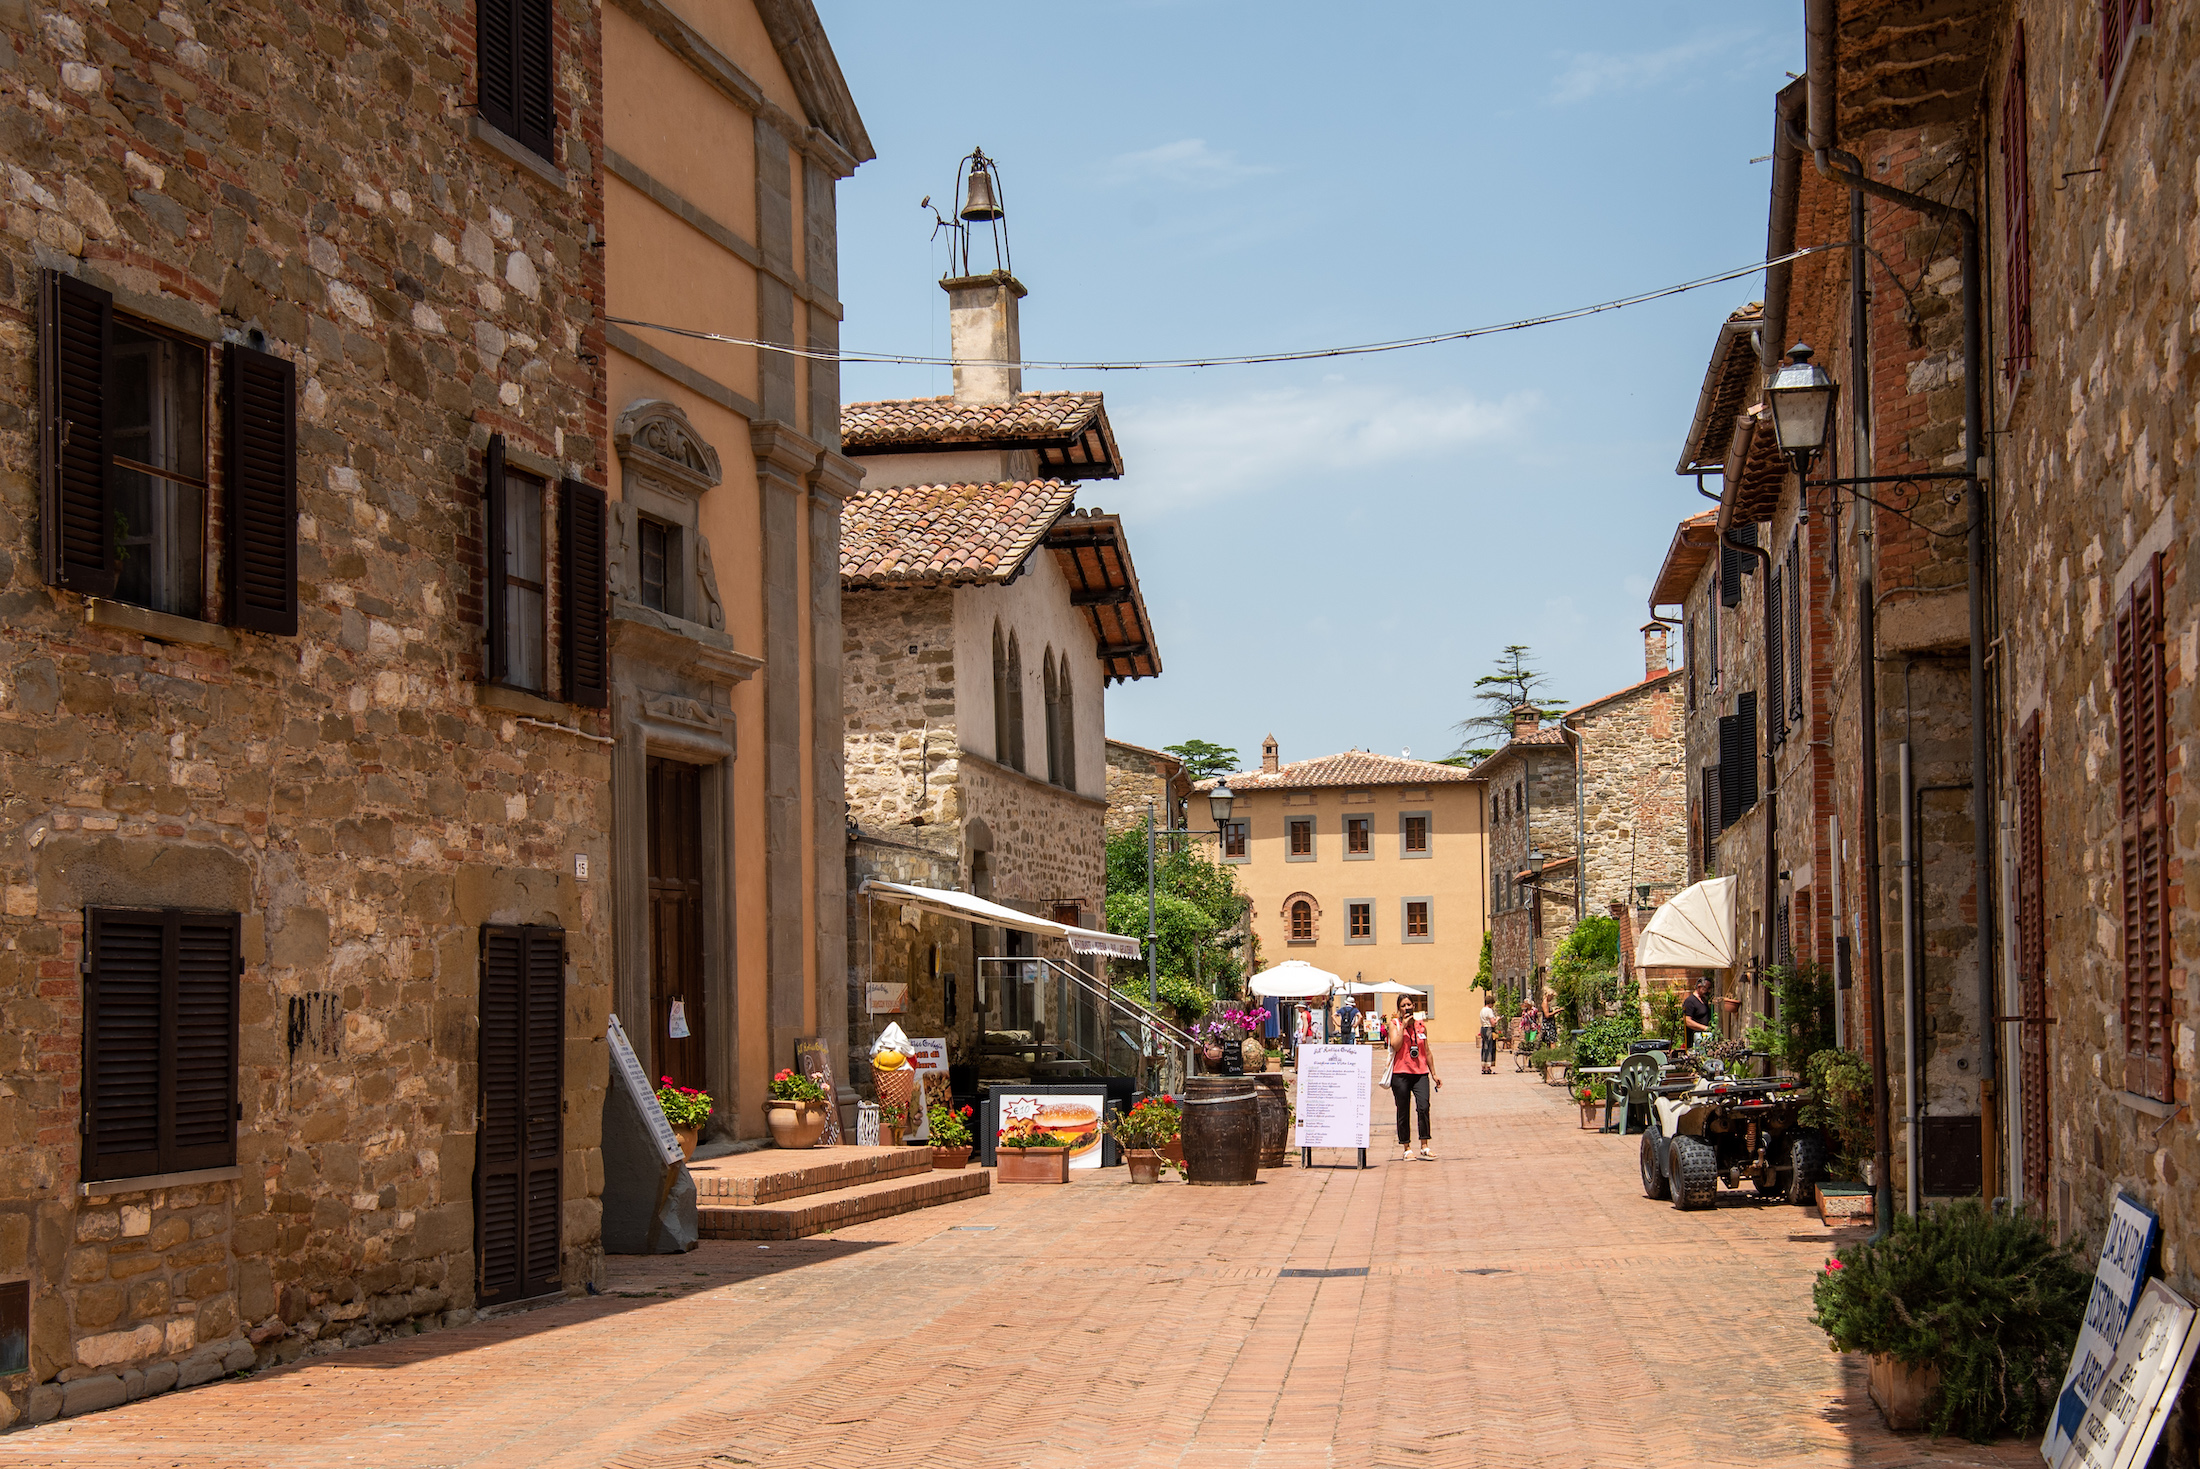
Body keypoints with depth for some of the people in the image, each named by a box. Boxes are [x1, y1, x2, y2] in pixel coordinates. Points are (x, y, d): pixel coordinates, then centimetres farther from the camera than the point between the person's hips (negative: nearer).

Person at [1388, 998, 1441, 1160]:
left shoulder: (1421, 1026, 13)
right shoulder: (1395, 1026, 3)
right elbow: (1396, 1046, -14)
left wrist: (1433, 1074, 19)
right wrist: (1403, 1026, -12)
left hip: (1421, 1073, 2)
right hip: (1401, 1073, -2)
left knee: (1423, 1107, -15)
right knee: (1403, 1111, 2)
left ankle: (1424, 1147, -9)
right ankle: (1406, 1148, 12)